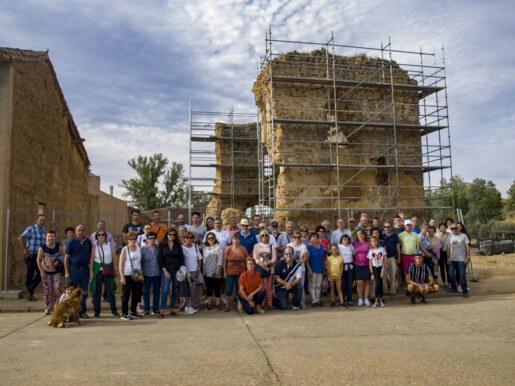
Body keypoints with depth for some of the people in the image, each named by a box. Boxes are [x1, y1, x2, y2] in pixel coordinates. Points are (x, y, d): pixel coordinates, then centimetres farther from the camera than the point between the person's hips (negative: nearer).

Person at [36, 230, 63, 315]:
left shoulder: (58, 246, 2)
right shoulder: (43, 247, -4)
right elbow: (39, 260, -3)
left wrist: (58, 261, -10)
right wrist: (42, 271, -8)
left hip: (56, 271, 1)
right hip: (46, 272, -1)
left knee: (58, 288, -9)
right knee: (47, 290, -1)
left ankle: (55, 304, 15)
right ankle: (47, 308, 11)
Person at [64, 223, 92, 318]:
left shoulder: (88, 242, 7)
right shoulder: (72, 242, -3)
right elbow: (66, 258, -2)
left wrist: (90, 269, 7)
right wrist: (67, 272, -8)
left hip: (85, 270, 3)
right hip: (73, 269, -3)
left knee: (84, 292, 8)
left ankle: (82, 312, 18)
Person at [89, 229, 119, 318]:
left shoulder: (110, 245, 5)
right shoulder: (94, 246, 4)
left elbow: (114, 257, 4)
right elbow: (91, 259, 1)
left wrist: (115, 269, 0)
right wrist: (91, 271, -5)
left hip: (108, 270, 0)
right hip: (97, 270, 0)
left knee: (110, 290, -2)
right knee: (96, 291, 2)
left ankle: (114, 310, 6)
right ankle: (96, 312, 11)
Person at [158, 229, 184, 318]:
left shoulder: (178, 245, 7)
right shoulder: (162, 245, 2)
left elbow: (182, 258, 7)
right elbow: (160, 259, -2)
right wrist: (165, 271, -9)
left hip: (177, 270, 2)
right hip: (166, 271, -2)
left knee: (175, 291, 6)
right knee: (165, 290, -8)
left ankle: (172, 310, 16)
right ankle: (161, 311, -5)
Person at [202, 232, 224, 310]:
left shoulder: (218, 247, -3)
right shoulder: (204, 248, 12)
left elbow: (220, 260, -9)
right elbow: (203, 259, 14)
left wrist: (218, 269, -16)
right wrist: (203, 269, 7)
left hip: (215, 272, -5)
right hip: (207, 272, 5)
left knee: (216, 288, -1)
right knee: (208, 288, 9)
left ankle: (218, 305, 5)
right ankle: (209, 304, 15)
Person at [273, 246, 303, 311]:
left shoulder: (297, 265, -7)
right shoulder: (280, 263, -11)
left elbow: (298, 278, -11)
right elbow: (277, 278, -12)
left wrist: (291, 284, -32)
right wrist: (286, 284, -28)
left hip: (292, 286, 3)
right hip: (281, 288, -3)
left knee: (299, 286, -29)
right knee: (284, 307, -15)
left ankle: (295, 304, -4)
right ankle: (273, 300, 19)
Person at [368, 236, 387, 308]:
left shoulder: (382, 249, -1)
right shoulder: (371, 251, 0)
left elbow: (384, 261, -1)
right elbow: (370, 263, 1)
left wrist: (383, 271, -7)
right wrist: (372, 273, -3)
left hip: (381, 267, 1)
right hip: (375, 268, -1)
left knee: (380, 284, 2)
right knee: (378, 284, -10)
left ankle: (381, 300, 12)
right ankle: (376, 301, -6)